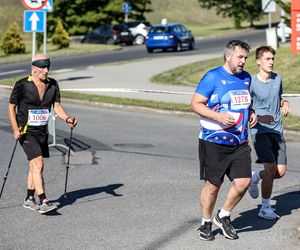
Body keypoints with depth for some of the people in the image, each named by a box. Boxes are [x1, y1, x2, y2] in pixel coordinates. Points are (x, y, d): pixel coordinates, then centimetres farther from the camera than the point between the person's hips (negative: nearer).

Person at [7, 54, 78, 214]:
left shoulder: (52, 84, 2)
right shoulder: (22, 85, -12)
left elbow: (57, 106, 2)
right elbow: (11, 107, -5)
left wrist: (67, 118, -17)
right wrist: (15, 129, -14)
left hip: (42, 132, 6)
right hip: (26, 132, -6)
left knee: (35, 166, 15)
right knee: (38, 164, -16)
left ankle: (29, 199, 28)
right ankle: (43, 202, -18)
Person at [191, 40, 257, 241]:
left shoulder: (246, 77, 12)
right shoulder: (213, 77, -9)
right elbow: (196, 103, -9)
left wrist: (251, 114, 6)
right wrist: (218, 117, -21)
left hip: (240, 143, 5)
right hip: (214, 143, -5)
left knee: (244, 181, -4)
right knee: (213, 185, 4)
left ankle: (224, 216, 19)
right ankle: (206, 223, 24)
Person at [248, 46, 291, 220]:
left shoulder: (278, 79, 5)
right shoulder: (251, 83, -10)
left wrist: (285, 103, 0)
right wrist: (258, 117, -19)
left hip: (277, 130, 5)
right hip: (260, 131, -5)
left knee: (281, 172, 1)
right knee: (271, 169, -12)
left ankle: (256, 176, 32)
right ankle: (265, 208, 4)